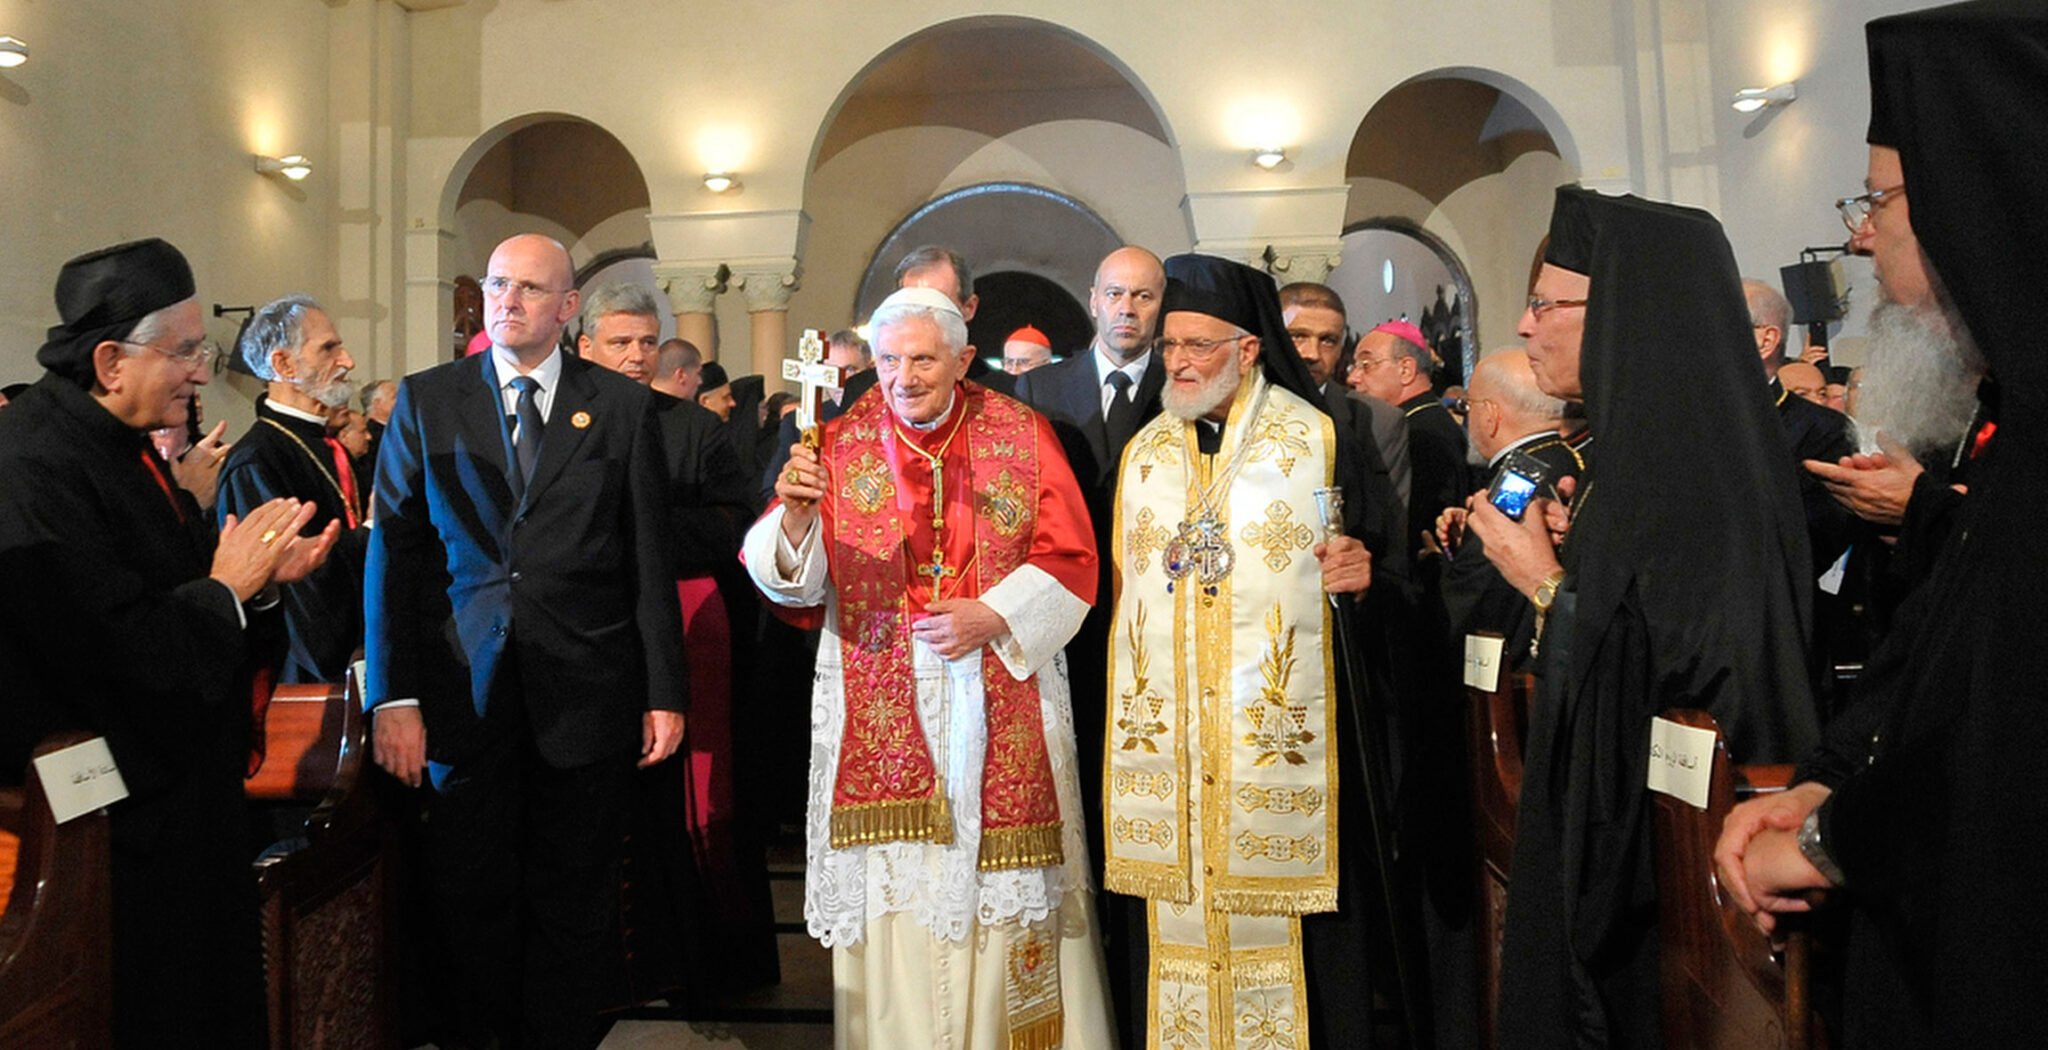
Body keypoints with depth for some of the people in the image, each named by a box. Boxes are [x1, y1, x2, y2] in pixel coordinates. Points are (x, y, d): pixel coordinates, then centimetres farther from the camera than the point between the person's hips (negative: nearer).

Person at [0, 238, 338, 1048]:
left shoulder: (118, 444, 8)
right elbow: (114, 655, -27)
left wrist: (261, 579, -5)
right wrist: (226, 589, -16)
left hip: (186, 795, 9)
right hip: (124, 824, -9)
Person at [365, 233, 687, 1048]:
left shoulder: (622, 407, 3)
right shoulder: (425, 400, 6)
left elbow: (649, 558, 2)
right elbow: (393, 552, 2)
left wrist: (665, 692, -1)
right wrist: (392, 697, -5)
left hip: (584, 696, -1)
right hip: (463, 696, 1)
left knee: (573, 901, 10)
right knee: (471, 899, 12)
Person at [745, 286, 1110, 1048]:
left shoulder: (1022, 436, 3)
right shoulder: (841, 444, 3)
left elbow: (1071, 558, 0)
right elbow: (792, 577, -6)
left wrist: (992, 617, -13)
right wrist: (796, 515, -27)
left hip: (1004, 694, 0)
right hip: (880, 700, 0)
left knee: (1004, 873, 5)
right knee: (893, 885, 4)